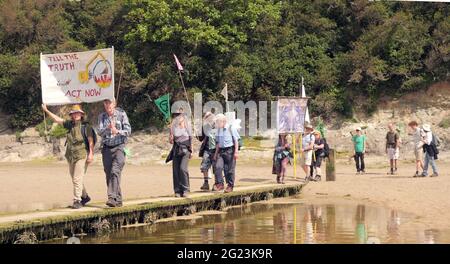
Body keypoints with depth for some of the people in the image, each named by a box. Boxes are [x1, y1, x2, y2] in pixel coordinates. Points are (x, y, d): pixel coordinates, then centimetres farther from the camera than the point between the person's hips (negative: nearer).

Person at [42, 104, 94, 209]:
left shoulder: (86, 126, -5)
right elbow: (57, 119, 14)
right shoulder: (70, 124, 11)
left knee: (77, 179, -11)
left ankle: (77, 201, -9)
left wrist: (91, 154, -17)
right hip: (71, 156, 7)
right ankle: (84, 196, 30)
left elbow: (91, 141, -10)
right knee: (74, 179, 15)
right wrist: (46, 111, 9)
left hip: (81, 155, -7)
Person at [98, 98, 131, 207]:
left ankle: (112, 198, -27)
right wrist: (108, 128, -23)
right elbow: (100, 132, -2)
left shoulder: (121, 114, 0)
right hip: (107, 148, 4)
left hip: (119, 146, -4)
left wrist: (117, 131, -21)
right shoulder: (102, 116, 8)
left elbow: (128, 131, -3)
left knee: (115, 172, -19)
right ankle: (118, 200, 10)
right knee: (109, 174, 2)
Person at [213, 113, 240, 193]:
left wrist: (236, 151, -11)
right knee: (218, 167, -11)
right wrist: (216, 153, 18)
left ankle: (230, 186, 9)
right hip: (221, 151, 5)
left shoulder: (231, 128, -4)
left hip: (230, 150, -5)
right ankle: (219, 184, -7)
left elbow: (236, 140, -4)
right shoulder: (219, 129, 12)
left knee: (230, 169, 0)